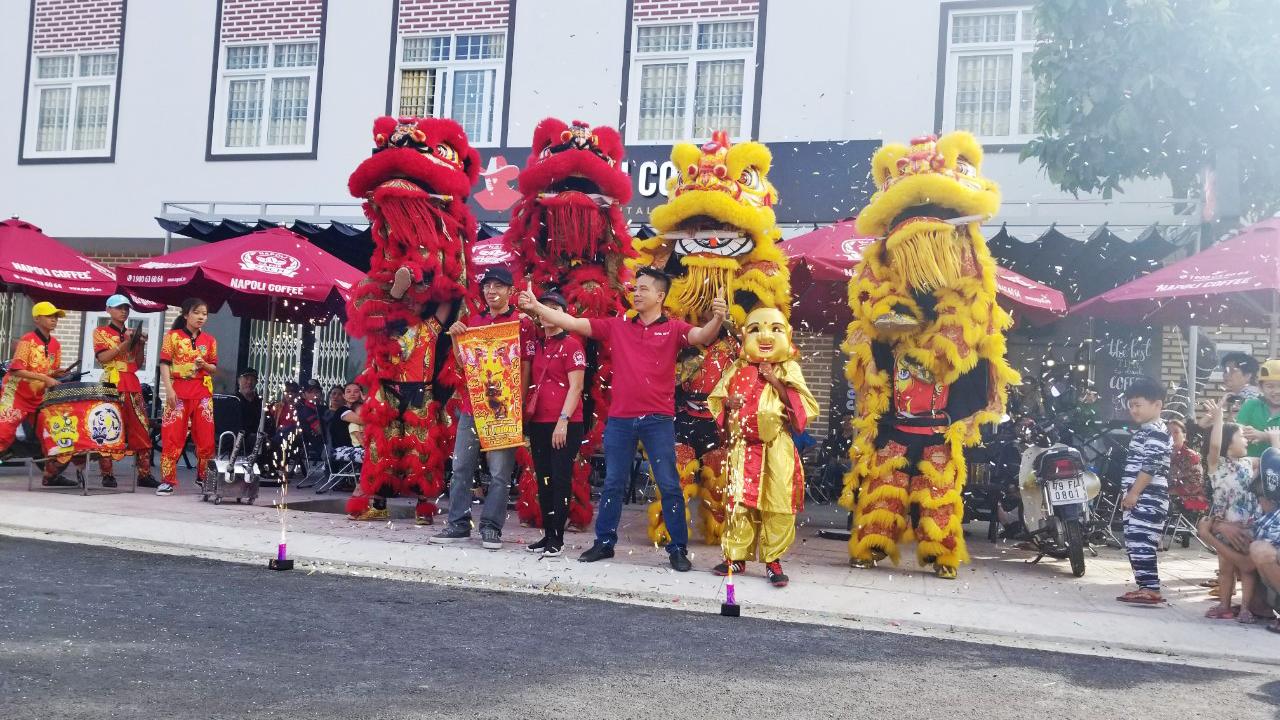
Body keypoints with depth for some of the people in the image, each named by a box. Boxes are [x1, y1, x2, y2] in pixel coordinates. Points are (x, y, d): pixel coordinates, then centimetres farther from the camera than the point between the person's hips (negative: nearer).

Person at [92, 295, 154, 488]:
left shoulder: (132, 334, 20)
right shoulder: (101, 332, 6)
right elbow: (103, 358, -9)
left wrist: (141, 345, 1)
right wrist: (125, 343, -14)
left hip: (133, 385, 5)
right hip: (112, 384, -5)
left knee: (142, 430, 1)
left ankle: (144, 474, 4)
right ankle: (107, 474, 0)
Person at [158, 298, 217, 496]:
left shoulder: (209, 340, 11)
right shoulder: (173, 336, 2)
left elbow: (214, 368, 16)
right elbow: (164, 364, -4)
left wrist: (205, 365, -7)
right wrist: (169, 389, -15)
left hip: (203, 392, 3)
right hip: (178, 391, -3)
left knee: (205, 437, 3)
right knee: (172, 436, -5)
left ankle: (204, 477, 18)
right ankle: (167, 480, 0)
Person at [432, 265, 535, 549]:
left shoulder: (521, 323, -2)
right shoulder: (472, 321, 13)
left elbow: (526, 367, -3)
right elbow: (463, 363, 16)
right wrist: (455, 338, -1)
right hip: (471, 405, 5)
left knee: (500, 472, -2)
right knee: (461, 467, 6)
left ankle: (491, 527, 5)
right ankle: (459, 524, 13)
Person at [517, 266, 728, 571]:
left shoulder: (673, 328, -1)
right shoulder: (617, 326, 7)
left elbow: (701, 335, -19)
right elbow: (572, 322, 5)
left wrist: (717, 319, -40)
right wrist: (536, 307, -1)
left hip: (658, 419, -3)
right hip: (620, 418, 3)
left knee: (669, 485, 1)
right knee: (613, 483, 11)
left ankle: (678, 548, 9)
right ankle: (604, 542, 22)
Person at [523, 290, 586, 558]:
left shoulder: (571, 344, -4)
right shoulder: (536, 345, 15)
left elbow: (576, 387, -10)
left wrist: (563, 420, -17)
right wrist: (524, 414, 12)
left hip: (565, 424, -7)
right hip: (538, 423, 7)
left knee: (560, 480, -4)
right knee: (544, 480, 10)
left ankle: (558, 539, -1)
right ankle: (547, 535, 17)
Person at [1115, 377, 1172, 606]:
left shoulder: (1156, 432, -12)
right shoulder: (1144, 431, 21)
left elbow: (1150, 466, -21)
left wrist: (1134, 493, -21)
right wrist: (1130, 494, 22)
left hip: (1148, 498, -11)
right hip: (1138, 498, 11)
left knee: (1141, 542, -13)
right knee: (1133, 543, 13)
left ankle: (1151, 589, -13)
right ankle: (1146, 586, 18)